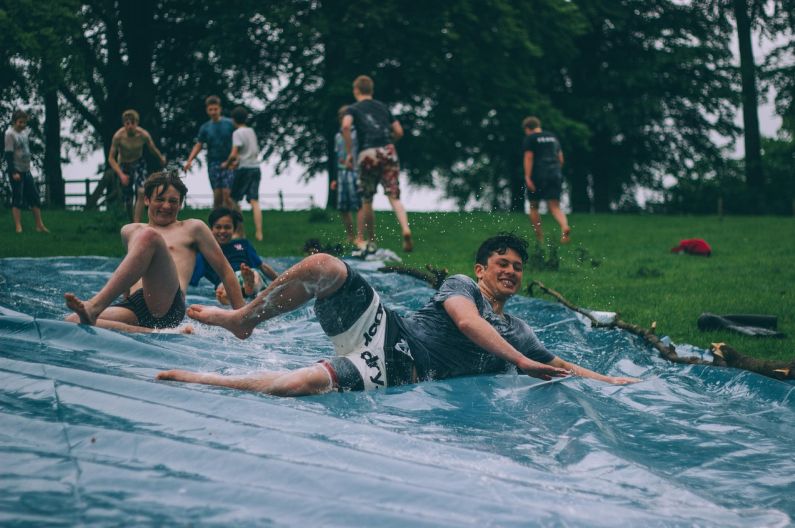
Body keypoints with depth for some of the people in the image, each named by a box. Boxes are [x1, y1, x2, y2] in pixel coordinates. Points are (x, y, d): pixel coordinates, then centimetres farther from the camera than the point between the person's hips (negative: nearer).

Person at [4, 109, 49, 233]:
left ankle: (40, 225, 13)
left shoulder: (24, 131, 10)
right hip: (16, 171, -8)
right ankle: (18, 228, -2)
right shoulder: (10, 134, -13)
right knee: (17, 200, -5)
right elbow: (8, 154, -16)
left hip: (26, 171, 8)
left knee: (35, 198, 8)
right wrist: (13, 172, -20)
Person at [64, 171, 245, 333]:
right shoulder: (130, 231, 32)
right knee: (72, 321, -24)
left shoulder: (192, 229, 23)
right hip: (135, 307, 4)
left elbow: (225, 271, 20)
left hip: (168, 306, -4)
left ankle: (94, 306, -44)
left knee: (149, 236, -29)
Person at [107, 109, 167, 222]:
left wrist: (162, 159, 17)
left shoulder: (144, 135, -24)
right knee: (128, 200, 5)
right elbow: (111, 158, -21)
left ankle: (136, 224, -22)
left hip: (139, 163, 0)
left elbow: (153, 149, -1)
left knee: (141, 192, -23)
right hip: (124, 165, 0)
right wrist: (121, 174, -33)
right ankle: (132, 221, 33)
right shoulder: (118, 136, -28)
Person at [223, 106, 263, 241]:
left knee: (233, 199, 7)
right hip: (255, 167, 6)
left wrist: (226, 164, -1)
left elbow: (234, 154, -18)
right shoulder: (251, 131, 14)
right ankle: (258, 232, -10)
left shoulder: (237, 133, -9)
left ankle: (241, 231, 5)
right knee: (254, 201, 0)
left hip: (244, 169, -6)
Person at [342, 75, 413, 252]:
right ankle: (405, 229, -30)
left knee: (367, 201, 13)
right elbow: (399, 132, 17)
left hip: (367, 153, -2)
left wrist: (349, 152, -6)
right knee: (394, 197, -5)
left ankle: (371, 241, 19)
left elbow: (346, 126, -12)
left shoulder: (353, 109, 9)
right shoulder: (383, 107, 20)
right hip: (388, 151, 2)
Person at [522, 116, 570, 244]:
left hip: (537, 176, -4)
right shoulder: (553, 137, 19)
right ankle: (565, 227, -32)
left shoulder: (529, 139, 0)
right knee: (555, 207, -2)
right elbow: (561, 159, 18)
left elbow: (528, 158, -11)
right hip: (555, 175, 4)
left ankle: (540, 239, 11)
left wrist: (527, 177, -16)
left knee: (533, 207, 12)